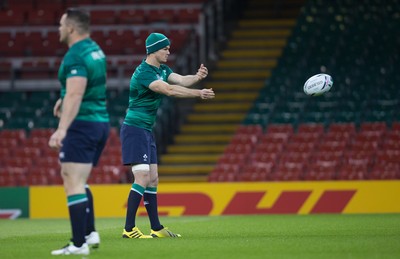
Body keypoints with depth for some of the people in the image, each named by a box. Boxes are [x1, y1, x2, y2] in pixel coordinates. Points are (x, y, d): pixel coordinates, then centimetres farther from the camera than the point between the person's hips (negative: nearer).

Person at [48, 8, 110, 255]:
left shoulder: (75, 56, -17)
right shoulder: (96, 50, 13)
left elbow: (75, 94, -30)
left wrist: (62, 128, -39)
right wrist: (65, 99, 42)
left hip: (82, 124, -10)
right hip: (101, 122, 10)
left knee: (73, 183, -10)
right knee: (78, 182, 21)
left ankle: (79, 244, -14)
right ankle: (90, 233, 15)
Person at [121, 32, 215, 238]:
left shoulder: (162, 69, 11)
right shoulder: (144, 73, -19)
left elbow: (181, 80, -2)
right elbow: (169, 90, -29)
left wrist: (197, 77, -22)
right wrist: (198, 93, -30)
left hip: (146, 131, 10)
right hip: (134, 130, -10)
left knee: (153, 179, 11)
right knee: (142, 178, -15)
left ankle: (156, 228, 16)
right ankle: (129, 229, -15)